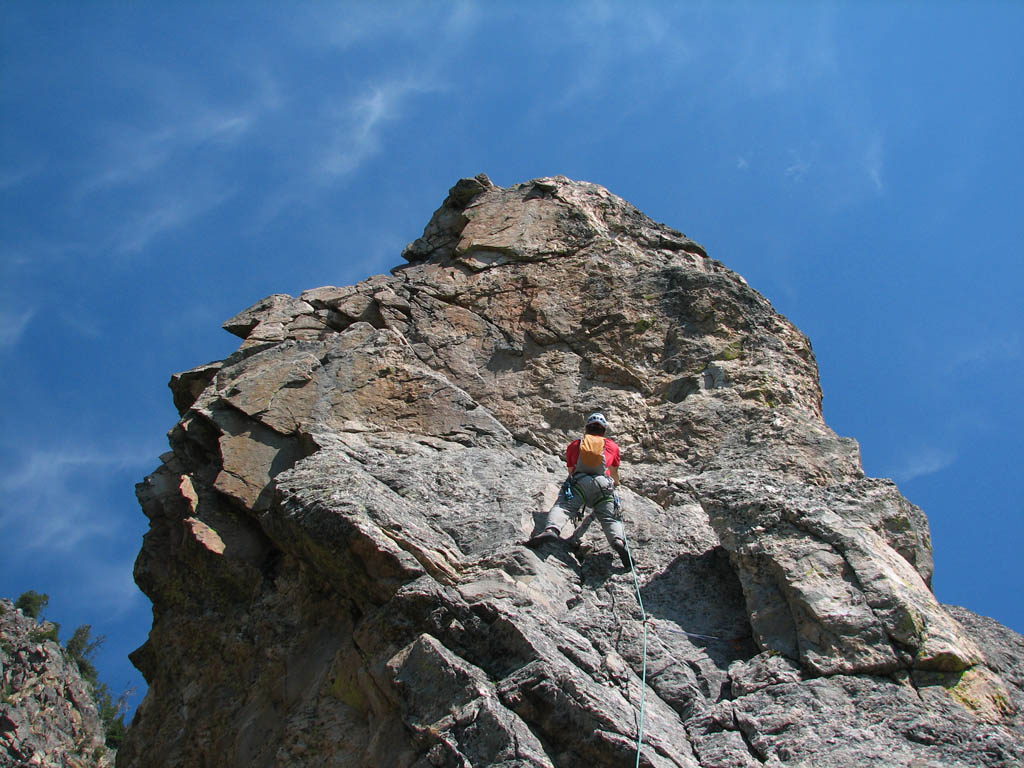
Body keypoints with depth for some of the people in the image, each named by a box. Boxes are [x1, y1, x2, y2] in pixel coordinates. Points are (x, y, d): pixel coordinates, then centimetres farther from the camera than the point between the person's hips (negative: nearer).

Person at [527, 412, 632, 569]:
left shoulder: (574, 445, 30)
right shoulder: (613, 446, 31)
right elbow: (615, 475, 42)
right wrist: (615, 484, 65)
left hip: (578, 482, 0)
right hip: (603, 484, 1)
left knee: (562, 507, -14)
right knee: (610, 517, -4)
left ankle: (550, 530, -45)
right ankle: (618, 541, -35)